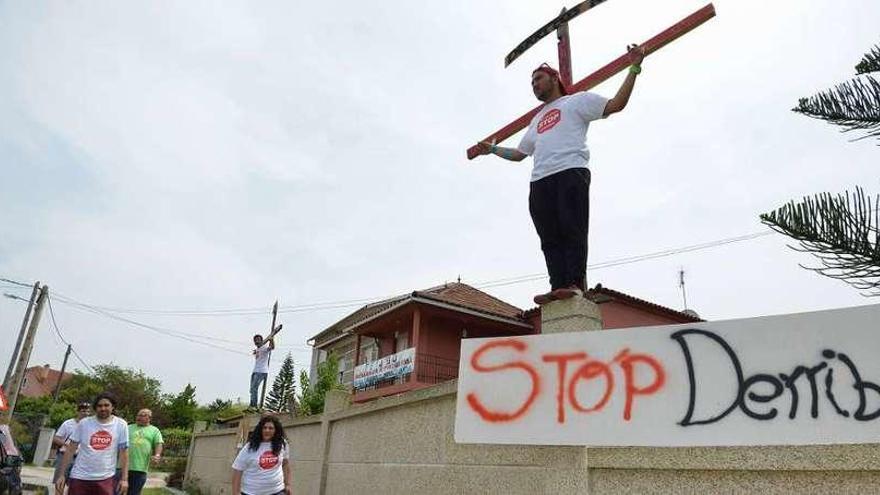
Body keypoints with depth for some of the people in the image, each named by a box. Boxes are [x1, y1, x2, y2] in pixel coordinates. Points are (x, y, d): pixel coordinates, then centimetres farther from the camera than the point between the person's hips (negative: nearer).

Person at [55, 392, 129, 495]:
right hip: (79, 477, 1)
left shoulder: (121, 425, -1)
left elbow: (124, 452, 1)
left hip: (105, 479, -1)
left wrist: (124, 479, -3)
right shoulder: (84, 423, 0)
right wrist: (62, 475, 2)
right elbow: (70, 449, 5)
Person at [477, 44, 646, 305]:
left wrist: (634, 68, 1)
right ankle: (558, 287, -8)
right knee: (550, 238, -4)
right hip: (539, 181, 7)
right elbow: (519, 153, 42)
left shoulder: (577, 100, 18)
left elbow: (616, 104, 7)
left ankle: (575, 284, -18)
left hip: (571, 172, -6)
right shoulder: (537, 120, 37)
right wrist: (493, 149, 40)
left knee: (572, 231, -14)